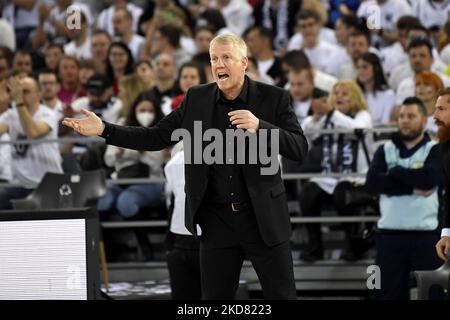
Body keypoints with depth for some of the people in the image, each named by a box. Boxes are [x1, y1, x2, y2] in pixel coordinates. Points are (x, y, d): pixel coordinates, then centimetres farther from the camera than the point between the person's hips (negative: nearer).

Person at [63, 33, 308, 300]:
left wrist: (259, 126, -25)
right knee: (215, 298, 7)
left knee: (282, 296, 1)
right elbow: (157, 137, 5)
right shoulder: (197, 99, 4)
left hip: (263, 218, -3)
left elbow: (300, 149, -11)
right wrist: (104, 130, -5)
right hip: (217, 220, 3)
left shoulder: (273, 98, -5)